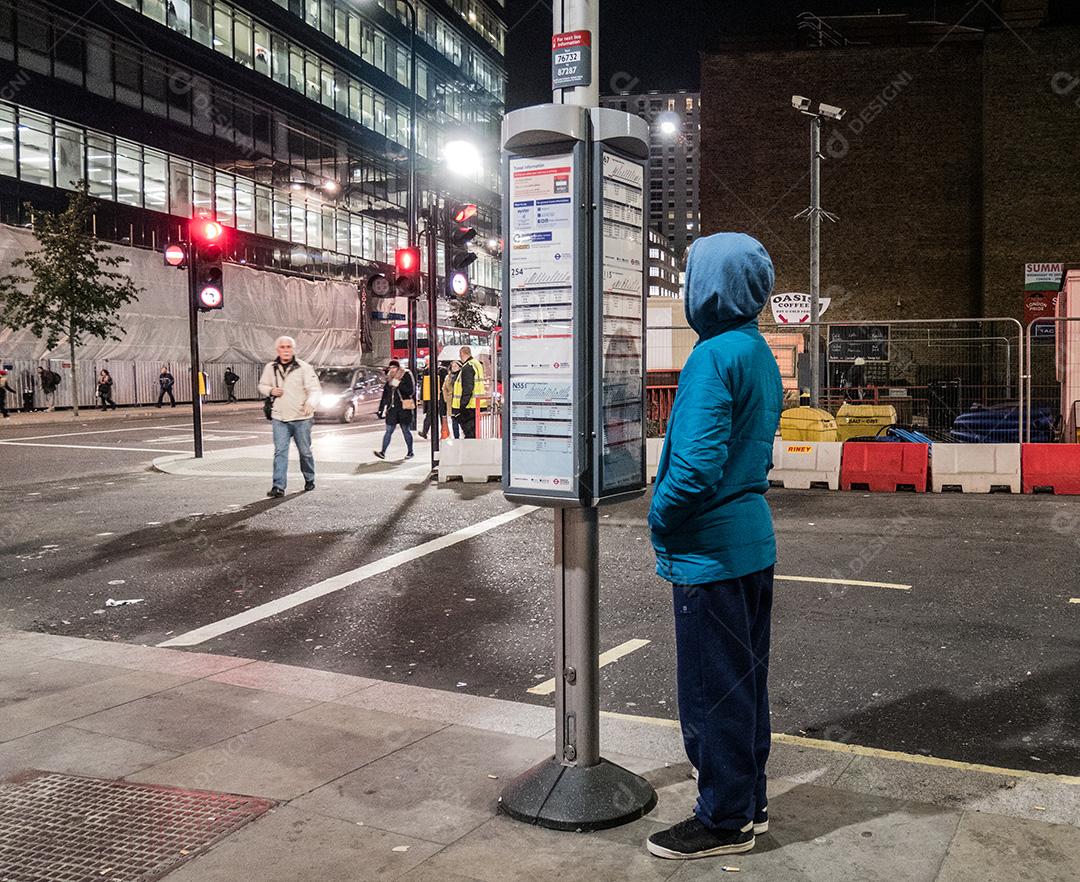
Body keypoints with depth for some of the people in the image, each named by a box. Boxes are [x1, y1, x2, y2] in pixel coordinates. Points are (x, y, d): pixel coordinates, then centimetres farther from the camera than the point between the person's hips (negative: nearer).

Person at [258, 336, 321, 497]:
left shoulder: (304, 368, -5)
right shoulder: (270, 368, 7)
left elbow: (315, 390, -10)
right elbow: (262, 386, 21)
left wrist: (310, 403, -31)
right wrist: (270, 391, -4)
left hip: (301, 418, -2)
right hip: (279, 418, 2)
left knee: (305, 452, 10)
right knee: (280, 452, -6)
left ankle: (309, 480, 31)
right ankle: (278, 487, -9)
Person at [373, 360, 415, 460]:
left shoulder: (406, 376, -3)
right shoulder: (389, 378, 12)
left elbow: (411, 391, -12)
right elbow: (385, 395, 17)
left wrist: (398, 385, -19)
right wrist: (382, 409, 15)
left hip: (403, 408, -4)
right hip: (392, 408, 4)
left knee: (406, 430, 5)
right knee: (389, 430, -2)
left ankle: (410, 452, 17)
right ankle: (383, 452, -8)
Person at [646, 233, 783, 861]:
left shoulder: (714, 356, -19)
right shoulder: (760, 354, 11)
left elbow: (697, 464, -28)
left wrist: (660, 519, -11)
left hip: (711, 549, -10)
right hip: (755, 538, 10)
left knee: (713, 689, 3)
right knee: (746, 678, 19)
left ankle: (725, 820, 17)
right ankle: (750, 801, 34)